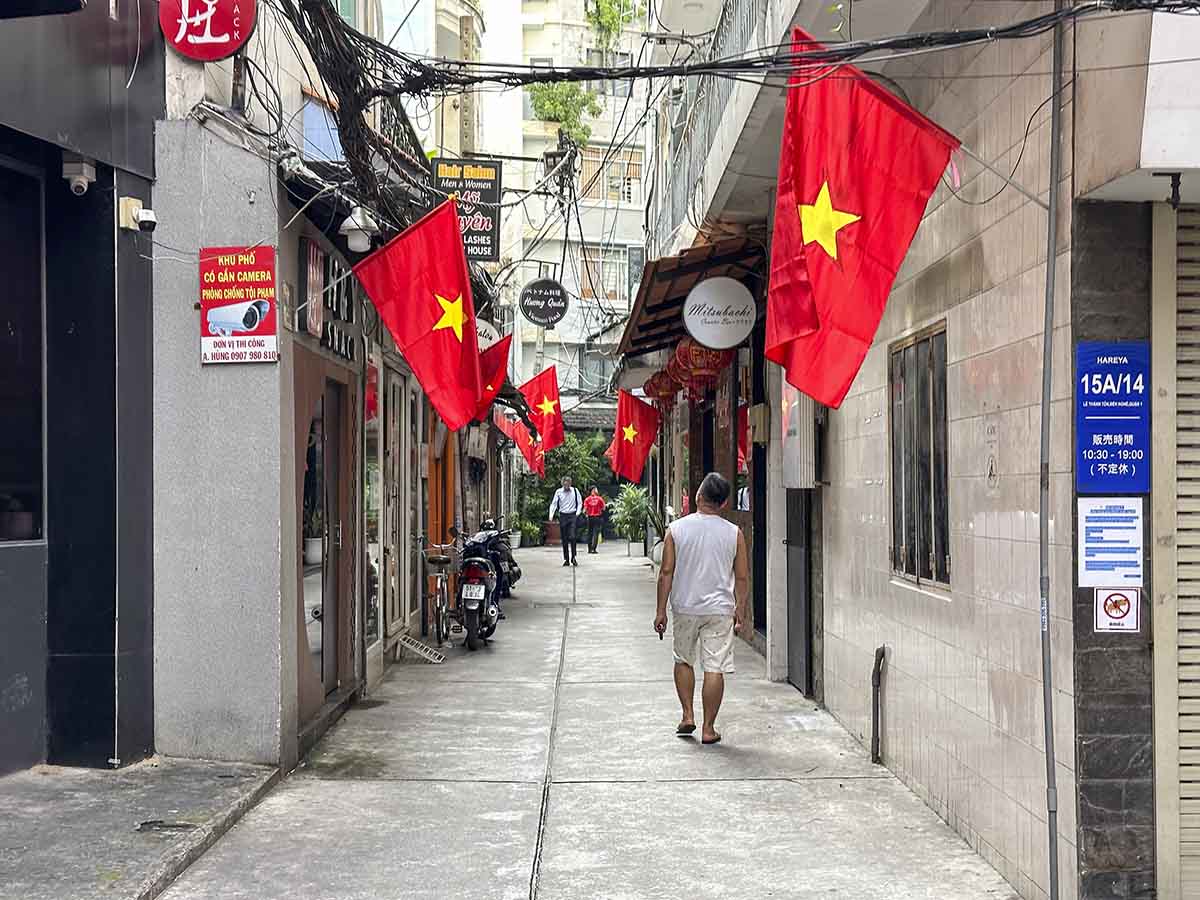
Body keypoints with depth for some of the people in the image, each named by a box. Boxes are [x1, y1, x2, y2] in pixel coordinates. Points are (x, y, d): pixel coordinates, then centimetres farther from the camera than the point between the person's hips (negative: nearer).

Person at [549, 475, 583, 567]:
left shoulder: (575, 491, 3)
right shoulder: (558, 492, 3)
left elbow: (580, 503, 7)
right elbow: (554, 503, 0)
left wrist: (578, 512, -7)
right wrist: (551, 515, -13)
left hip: (573, 516, -1)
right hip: (563, 516, 1)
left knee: (573, 537, -11)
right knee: (564, 539, 5)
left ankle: (573, 557, -1)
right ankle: (566, 559, 10)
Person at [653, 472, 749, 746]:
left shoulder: (677, 529, -5)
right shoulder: (733, 533, -4)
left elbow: (666, 572, -4)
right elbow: (742, 578, 0)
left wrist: (661, 611, 2)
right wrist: (740, 612, 10)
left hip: (685, 607, 1)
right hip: (719, 610, -1)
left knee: (683, 660, 21)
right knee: (715, 668, 2)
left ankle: (688, 715, 17)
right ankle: (708, 729, 4)